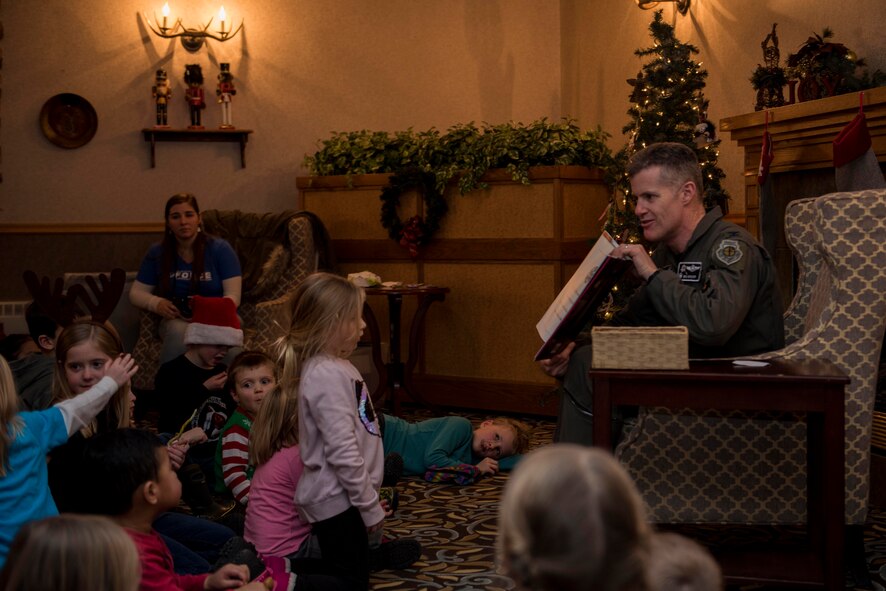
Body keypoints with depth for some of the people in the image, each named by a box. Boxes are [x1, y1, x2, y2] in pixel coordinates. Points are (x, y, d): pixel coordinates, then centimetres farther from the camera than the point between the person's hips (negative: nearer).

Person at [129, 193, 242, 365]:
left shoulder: (220, 248, 1)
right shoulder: (157, 253, 9)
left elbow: (233, 296, -4)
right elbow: (136, 293, 11)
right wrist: (157, 304, -12)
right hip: (176, 320, 2)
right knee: (179, 331, -37)